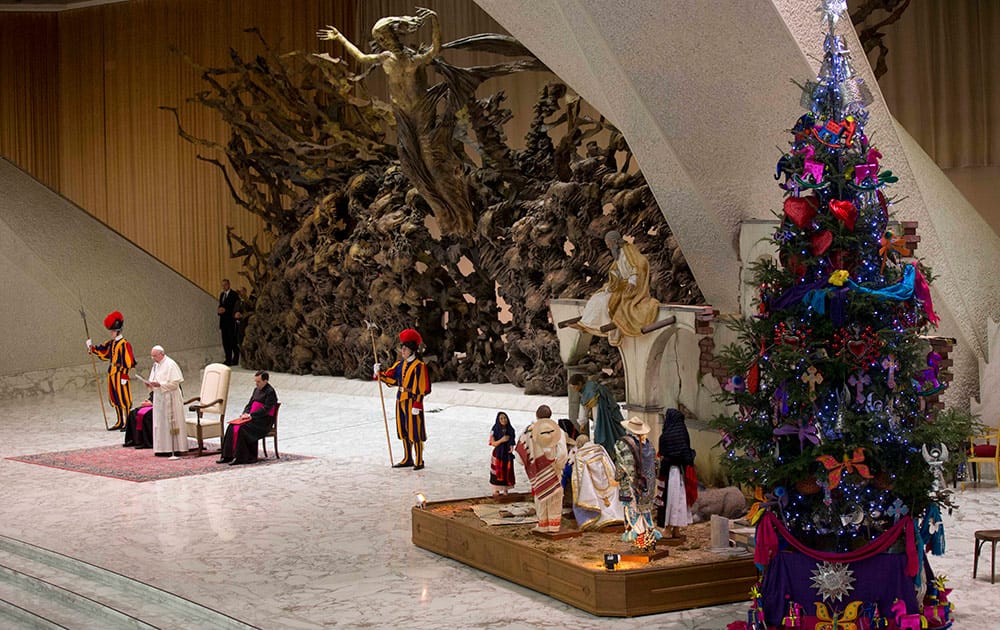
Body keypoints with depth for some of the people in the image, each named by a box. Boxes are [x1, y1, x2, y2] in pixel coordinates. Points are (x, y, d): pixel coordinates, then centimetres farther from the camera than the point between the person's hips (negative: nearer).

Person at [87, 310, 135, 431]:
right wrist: (92, 348, 4)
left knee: (124, 398, -5)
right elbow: (102, 352, 20)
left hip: (120, 375, -9)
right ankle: (120, 423, 20)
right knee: (115, 399, 13)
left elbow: (127, 361, -16)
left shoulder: (124, 344, -14)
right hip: (112, 374, 9)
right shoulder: (111, 343, 11)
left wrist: (124, 376, -18)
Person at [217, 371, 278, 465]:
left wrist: (251, 415, -19)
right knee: (232, 427, -13)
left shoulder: (270, 392, -10)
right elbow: (249, 404, 20)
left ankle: (240, 457, -26)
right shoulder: (256, 390, 19)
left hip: (264, 420, -9)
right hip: (253, 418, 9)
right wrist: (245, 413, -1)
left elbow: (265, 409, -17)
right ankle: (228, 455, -15)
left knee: (241, 428, -29)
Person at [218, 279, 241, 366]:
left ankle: (235, 358, -3)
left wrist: (225, 310, -18)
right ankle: (228, 359, 13)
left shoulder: (234, 294, -6)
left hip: (231, 320, -7)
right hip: (223, 320, 7)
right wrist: (220, 310, 0)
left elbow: (236, 308, -10)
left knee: (232, 340, -9)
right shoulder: (222, 295, 18)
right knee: (225, 340, 6)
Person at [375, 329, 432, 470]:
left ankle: (419, 461, 4)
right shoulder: (400, 364, 10)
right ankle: (408, 459, 24)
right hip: (400, 400, 8)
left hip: (412, 401, -8)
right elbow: (390, 379, 12)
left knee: (415, 432, -4)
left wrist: (417, 405, -18)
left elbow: (422, 388, -14)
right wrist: (379, 373, -5)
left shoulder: (419, 366, -13)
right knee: (404, 431, 14)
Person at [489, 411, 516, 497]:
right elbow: (493, 443, -7)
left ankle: (505, 490, 15)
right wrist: (501, 440, -23)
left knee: (507, 472, 4)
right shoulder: (495, 430, -6)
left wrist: (511, 447, -11)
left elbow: (512, 441, 10)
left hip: (507, 454, 3)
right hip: (498, 454, -3)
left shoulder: (510, 430, 3)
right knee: (497, 473, -3)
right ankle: (496, 491, 5)